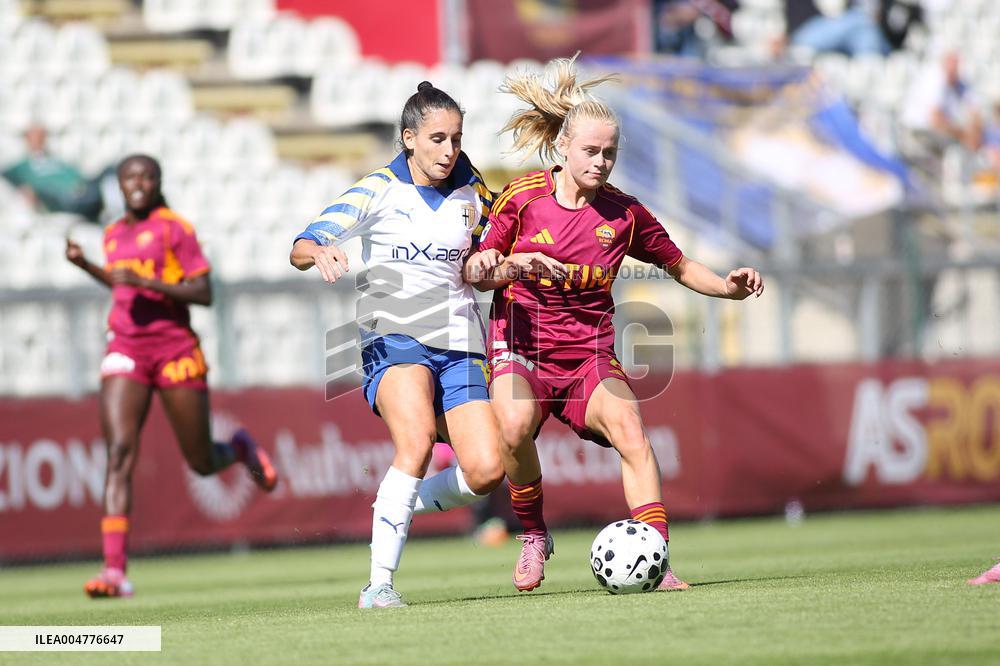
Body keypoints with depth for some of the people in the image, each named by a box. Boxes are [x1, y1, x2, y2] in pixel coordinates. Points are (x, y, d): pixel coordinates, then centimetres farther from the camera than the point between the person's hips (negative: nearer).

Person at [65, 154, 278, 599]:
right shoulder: (114, 235, 15)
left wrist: (146, 282, -19)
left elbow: (204, 294, -10)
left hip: (174, 349, -3)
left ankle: (240, 449, 44)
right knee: (119, 452, -16)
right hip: (125, 350, 4)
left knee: (202, 462, 5)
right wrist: (85, 265, 20)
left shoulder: (174, 228, -4)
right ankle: (114, 569, -24)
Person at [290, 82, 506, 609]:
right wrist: (319, 253, -31)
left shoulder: (470, 196, 11)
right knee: (417, 440, -31)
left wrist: (484, 267, 1)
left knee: (486, 472, -13)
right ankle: (379, 583, -27)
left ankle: (400, 506, 18)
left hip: (457, 342, 4)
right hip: (393, 336, -4)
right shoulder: (379, 191, -1)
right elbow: (300, 249, -7)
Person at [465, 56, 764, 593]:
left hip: (589, 354, 2)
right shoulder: (522, 198, -3)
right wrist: (514, 266, -18)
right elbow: (478, 275, 4)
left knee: (629, 430, -26)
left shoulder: (623, 214, 1)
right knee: (515, 425, -33)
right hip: (520, 346, -2)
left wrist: (728, 286, -7)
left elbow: (679, 266, 12)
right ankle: (533, 536, -7)